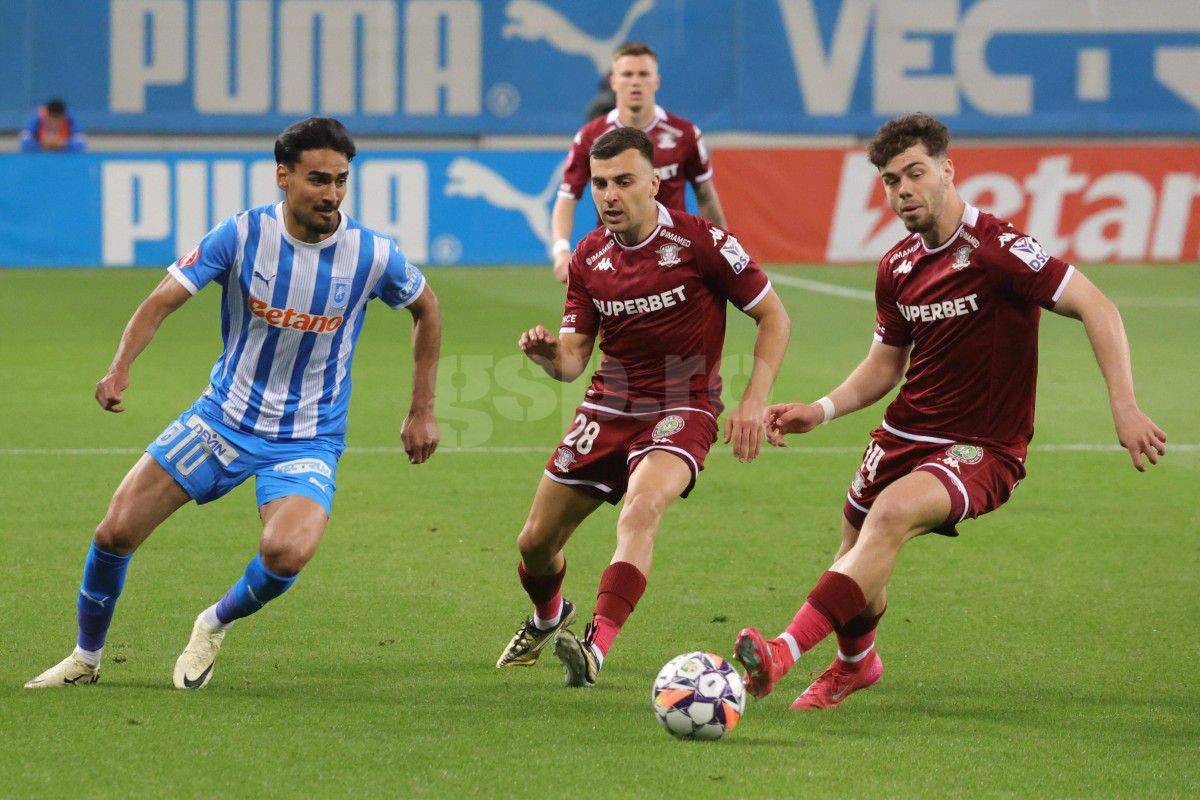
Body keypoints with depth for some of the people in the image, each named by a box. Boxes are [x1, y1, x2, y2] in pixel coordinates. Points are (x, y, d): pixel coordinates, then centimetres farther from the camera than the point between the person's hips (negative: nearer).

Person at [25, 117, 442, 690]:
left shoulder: (372, 254, -12)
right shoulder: (241, 235, -13)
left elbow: (426, 308, 8)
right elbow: (164, 300, -16)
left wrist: (422, 411, 9)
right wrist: (121, 367, -35)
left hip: (307, 440, -1)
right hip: (222, 420, 1)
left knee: (286, 552, -29)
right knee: (116, 533, -4)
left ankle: (216, 625, 5)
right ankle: (85, 658, 23)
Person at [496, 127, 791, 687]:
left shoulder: (700, 242, -11)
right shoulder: (589, 258, 3)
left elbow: (773, 316, -4)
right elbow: (573, 359, 7)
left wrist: (752, 403, -13)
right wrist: (548, 353, -18)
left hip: (682, 409, -5)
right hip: (608, 408, 5)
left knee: (640, 511, -34)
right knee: (536, 544, 8)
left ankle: (596, 647, -44)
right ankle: (547, 619, 43)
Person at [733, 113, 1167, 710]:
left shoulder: (996, 247, -17)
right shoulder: (897, 267, 6)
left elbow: (1095, 308, -20)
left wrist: (1125, 409, -28)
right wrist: (821, 410, 2)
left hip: (982, 449, -7)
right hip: (907, 432, 7)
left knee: (892, 514, -32)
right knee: (856, 555, 11)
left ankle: (784, 652, -39)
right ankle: (854, 664, 46)